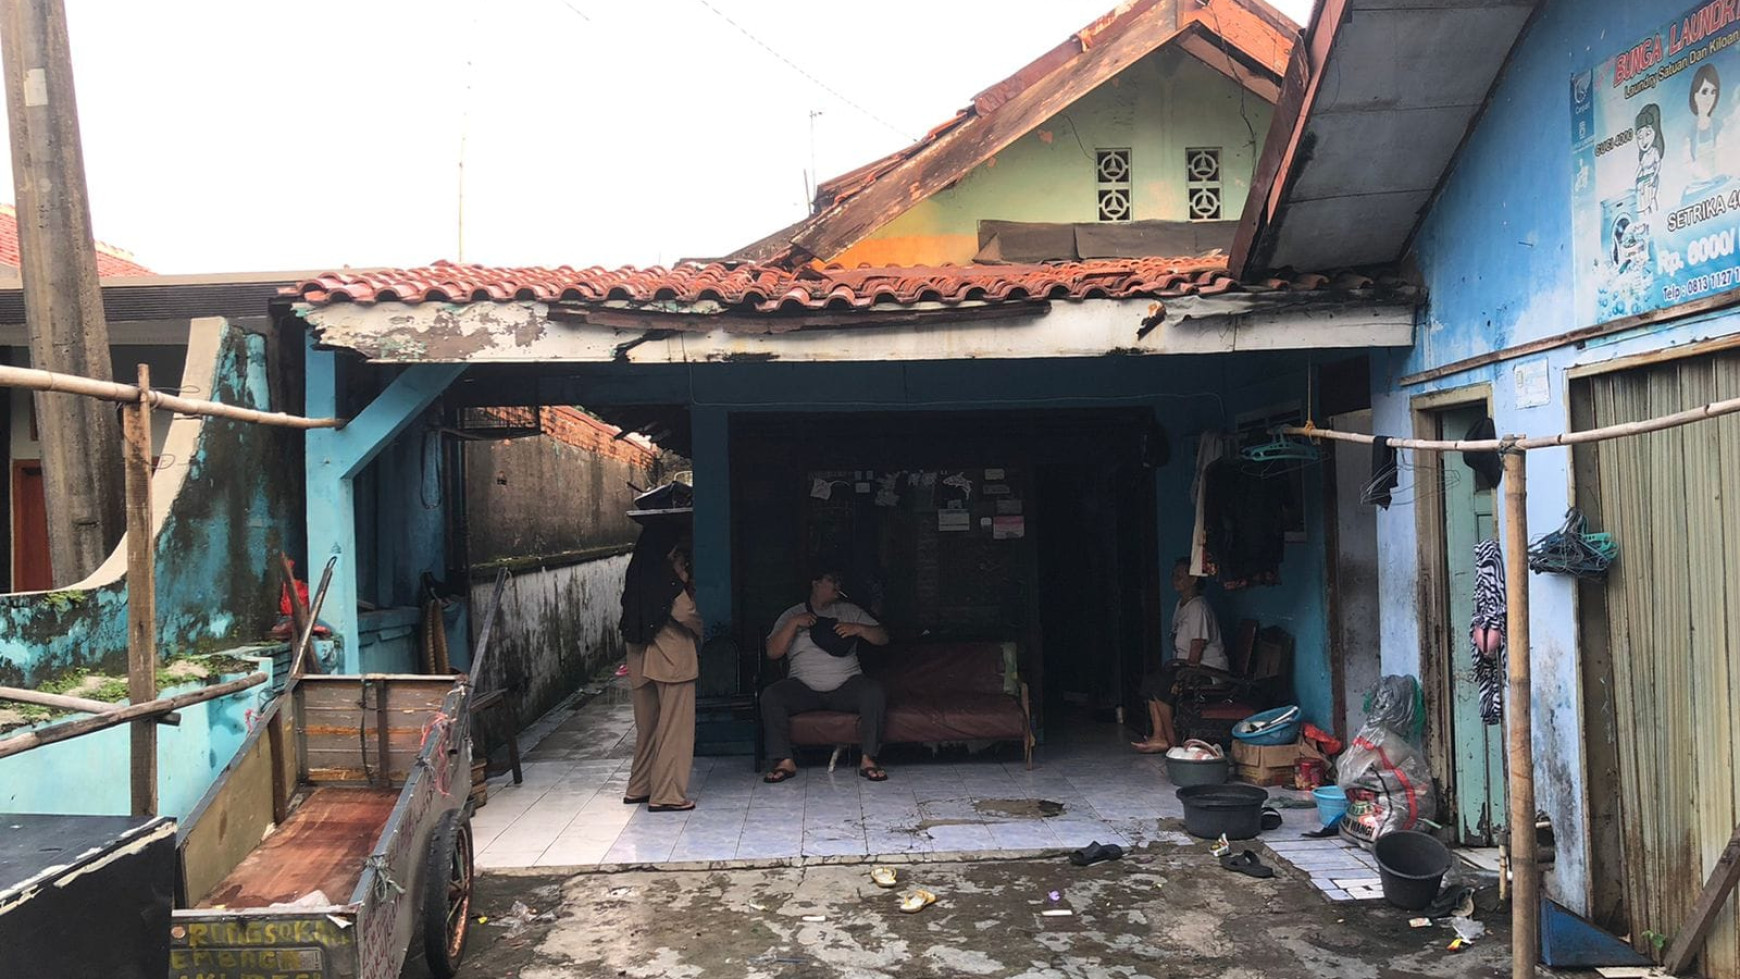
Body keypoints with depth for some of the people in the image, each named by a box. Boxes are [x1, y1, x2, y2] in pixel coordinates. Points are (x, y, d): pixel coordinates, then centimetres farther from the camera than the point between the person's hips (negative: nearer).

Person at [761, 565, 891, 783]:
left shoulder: (849, 611, 16)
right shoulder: (792, 615, 12)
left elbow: (883, 638, 11)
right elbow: (772, 652, 0)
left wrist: (859, 629, -6)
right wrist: (793, 624, -9)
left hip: (846, 685, 0)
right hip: (804, 688, 0)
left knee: (875, 693, -30)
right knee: (770, 695, -27)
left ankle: (868, 760, -21)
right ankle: (785, 761, -20)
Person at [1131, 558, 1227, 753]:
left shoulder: (1198, 607, -18)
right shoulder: (1180, 606, 13)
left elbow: (1197, 648, -20)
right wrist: (1174, 665, 6)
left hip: (1208, 667, -10)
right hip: (1187, 664, 10)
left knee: (1161, 686, -22)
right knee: (1150, 682, -5)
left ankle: (1172, 741, -10)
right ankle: (1159, 737, -7)